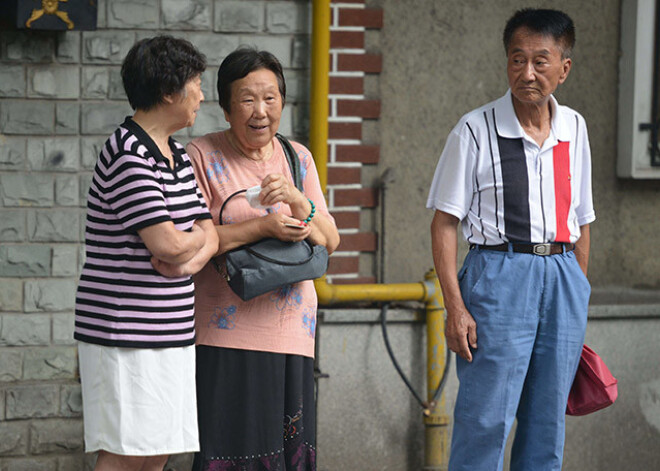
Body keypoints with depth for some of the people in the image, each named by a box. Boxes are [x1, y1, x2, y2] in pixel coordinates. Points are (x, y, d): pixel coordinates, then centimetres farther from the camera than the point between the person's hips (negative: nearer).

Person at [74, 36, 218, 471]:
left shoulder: (177, 156, 15)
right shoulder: (128, 155, -15)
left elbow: (209, 236, 11)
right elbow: (167, 243, -22)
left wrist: (188, 260, -11)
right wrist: (196, 240, 1)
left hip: (170, 331, 9)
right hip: (124, 331, -9)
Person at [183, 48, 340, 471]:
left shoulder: (297, 158, 12)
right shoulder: (203, 156, -2)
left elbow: (329, 242, 8)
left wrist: (297, 201, -11)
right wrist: (264, 227, -16)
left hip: (290, 333, 4)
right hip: (226, 334, -4)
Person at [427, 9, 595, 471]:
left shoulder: (574, 128, 9)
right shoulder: (475, 131, -5)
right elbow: (445, 222, -6)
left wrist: (579, 292, 15)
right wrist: (455, 307, -12)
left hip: (563, 279, 5)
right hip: (499, 276, -5)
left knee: (548, 425, 9)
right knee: (486, 422, -8)